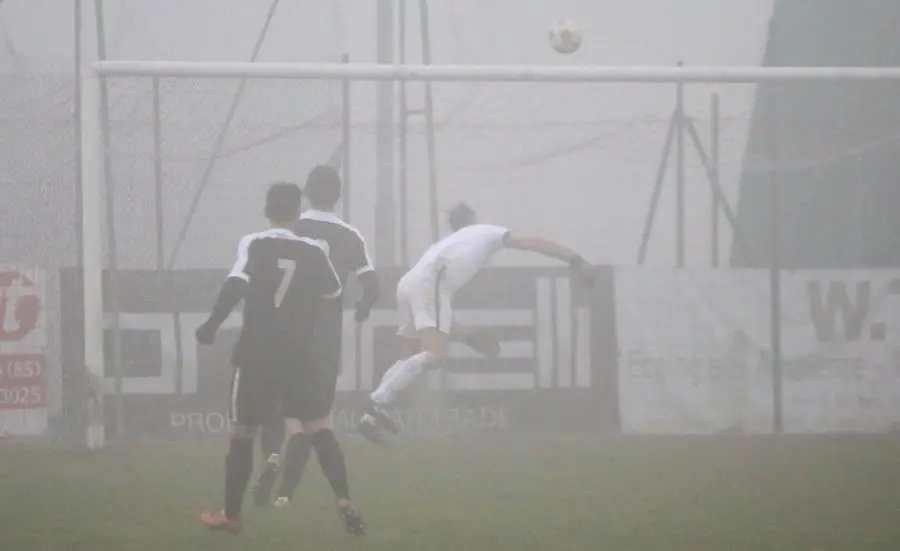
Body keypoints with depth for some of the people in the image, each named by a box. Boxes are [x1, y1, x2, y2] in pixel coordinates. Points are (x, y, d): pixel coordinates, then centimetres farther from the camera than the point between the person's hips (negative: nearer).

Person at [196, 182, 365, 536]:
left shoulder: (254, 244, -7)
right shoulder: (313, 252, 2)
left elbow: (236, 284, -21)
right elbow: (334, 295, 13)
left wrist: (211, 326, -13)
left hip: (257, 353, -2)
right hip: (298, 356, 2)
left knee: (242, 431, 9)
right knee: (316, 428, 6)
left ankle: (231, 515, 13)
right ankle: (344, 502, -10)